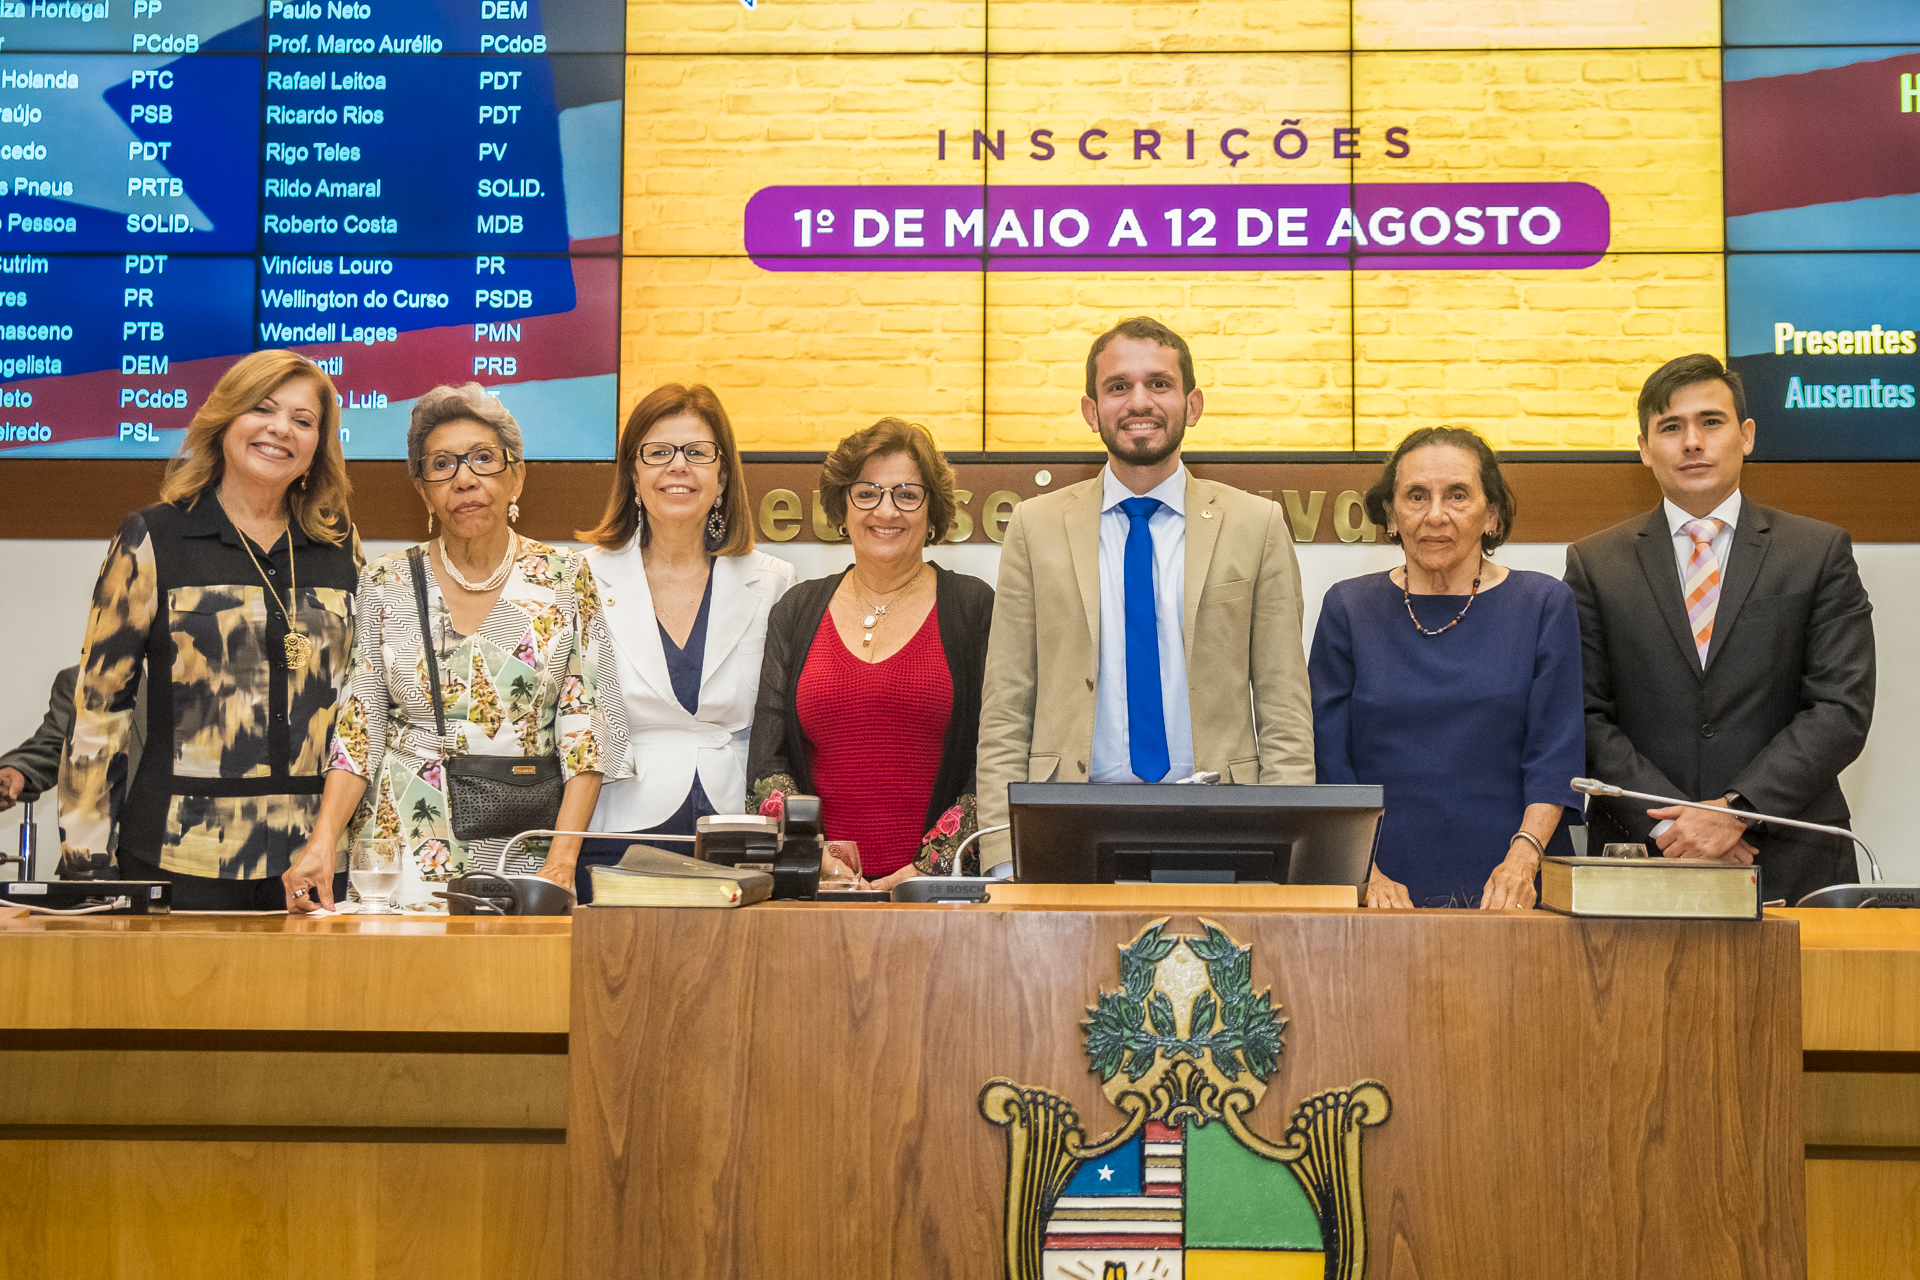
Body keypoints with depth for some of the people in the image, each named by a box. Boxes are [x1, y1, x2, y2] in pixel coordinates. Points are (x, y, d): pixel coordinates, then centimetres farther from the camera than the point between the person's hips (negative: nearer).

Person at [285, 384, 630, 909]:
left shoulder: (566, 578, 1)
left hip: (524, 853, -1)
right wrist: (322, 842, -10)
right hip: (400, 847, 1)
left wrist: (562, 860, -13)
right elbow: (359, 729, 4)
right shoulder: (386, 584, 5)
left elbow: (588, 728, -3)